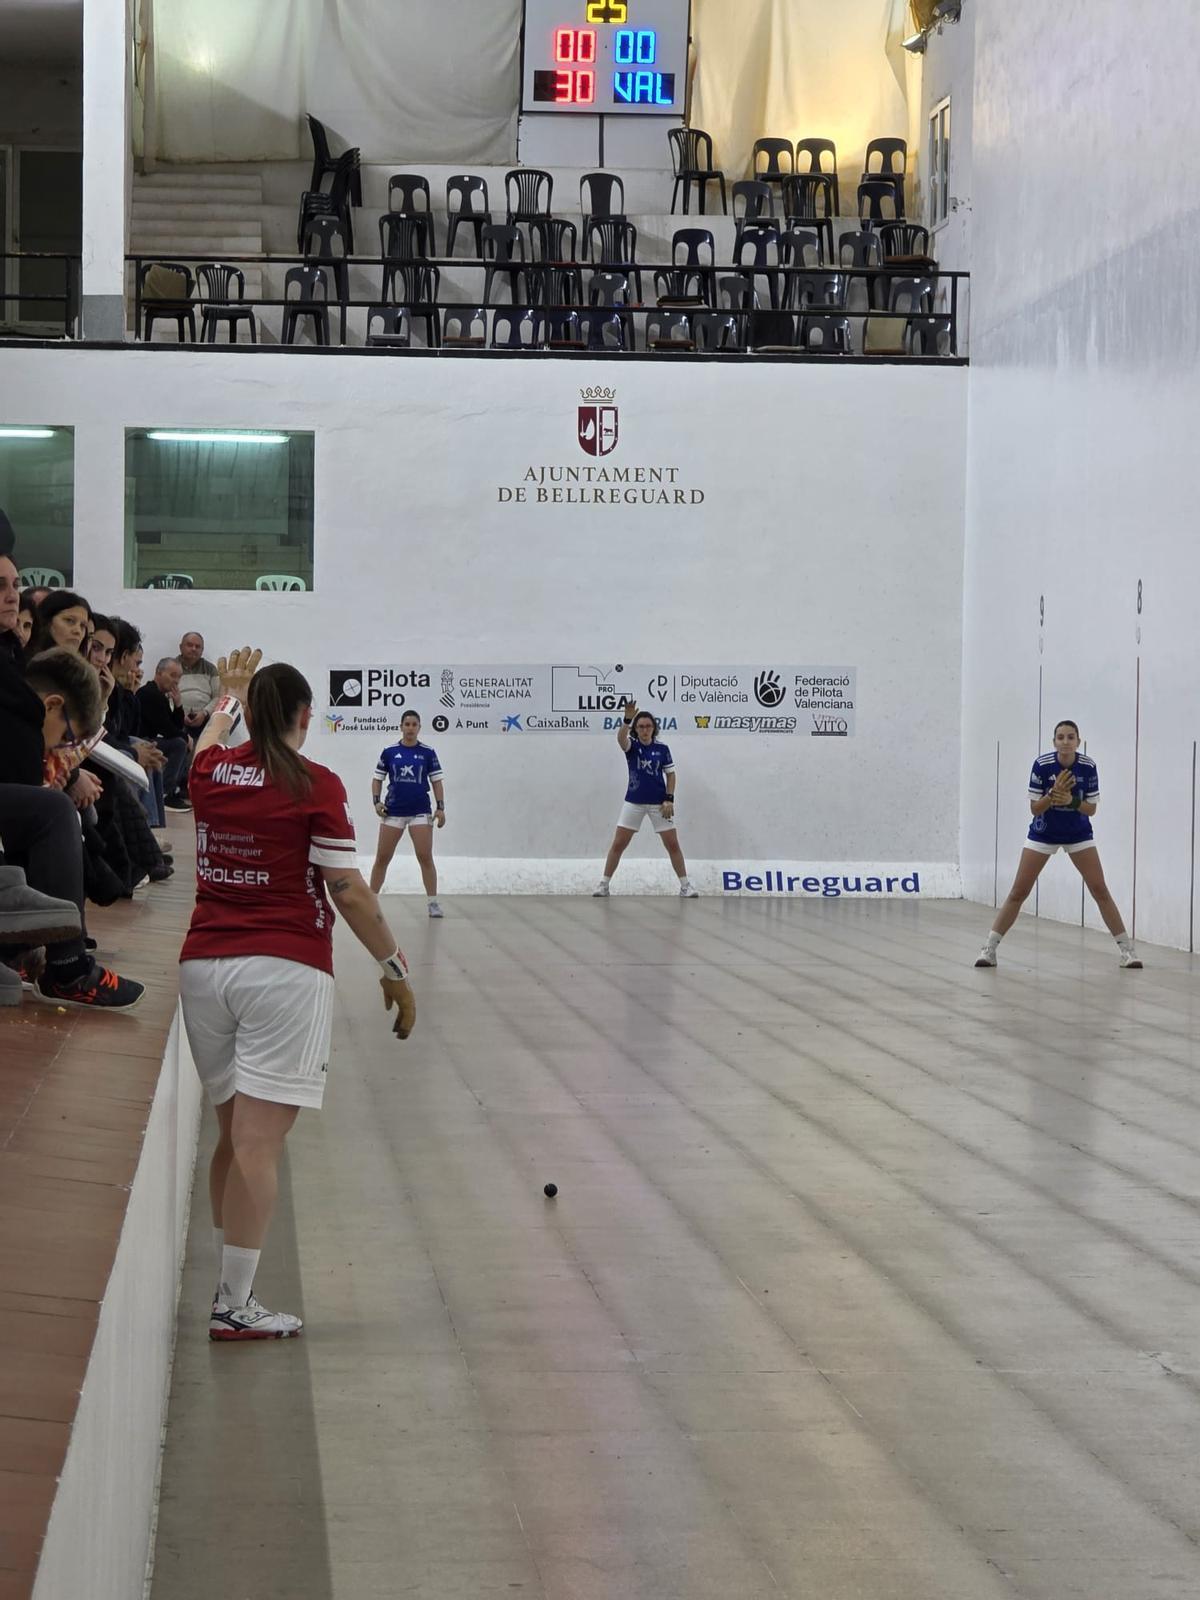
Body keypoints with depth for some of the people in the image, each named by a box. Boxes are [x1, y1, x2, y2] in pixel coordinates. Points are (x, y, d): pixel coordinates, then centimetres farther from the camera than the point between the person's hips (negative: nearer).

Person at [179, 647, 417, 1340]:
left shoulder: (211, 771, 7)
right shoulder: (315, 786, -7)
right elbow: (349, 892, -8)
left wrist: (232, 694, 52)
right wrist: (396, 969, 1)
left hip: (204, 965, 6)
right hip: (284, 970, -6)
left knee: (234, 1133, 14)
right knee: (260, 1140, -6)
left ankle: (232, 1288, 17)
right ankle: (235, 1306, -7)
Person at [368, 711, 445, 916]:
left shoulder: (428, 753, 2)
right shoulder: (389, 752, 3)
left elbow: (436, 782, 4)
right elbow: (377, 779, 10)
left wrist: (441, 807, -4)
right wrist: (376, 801, -4)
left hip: (420, 812, -1)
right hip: (393, 812, 1)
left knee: (425, 857, -7)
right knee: (382, 858, 3)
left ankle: (433, 903, -1)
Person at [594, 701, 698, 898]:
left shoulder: (661, 748, -1)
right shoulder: (632, 745, -4)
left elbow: (670, 774, 5)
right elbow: (621, 738, -28)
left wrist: (669, 799, -7)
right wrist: (627, 719, -46)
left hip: (659, 803, 0)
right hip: (634, 801, 0)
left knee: (672, 845, 1)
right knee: (618, 844, 0)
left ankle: (685, 886, 9)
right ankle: (603, 884, 10)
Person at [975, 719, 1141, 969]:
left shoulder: (1088, 766, -16)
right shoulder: (1042, 765, -20)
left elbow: (1091, 809, -9)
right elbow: (1035, 808, -15)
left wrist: (1072, 801, -28)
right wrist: (1053, 794, -33)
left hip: (1078, 833, 1)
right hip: (1043, 833, -1)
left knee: (1100, 890, -7)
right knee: (1018, 892, -4)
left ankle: (1126, 948, 0)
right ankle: (989, 948, 3)